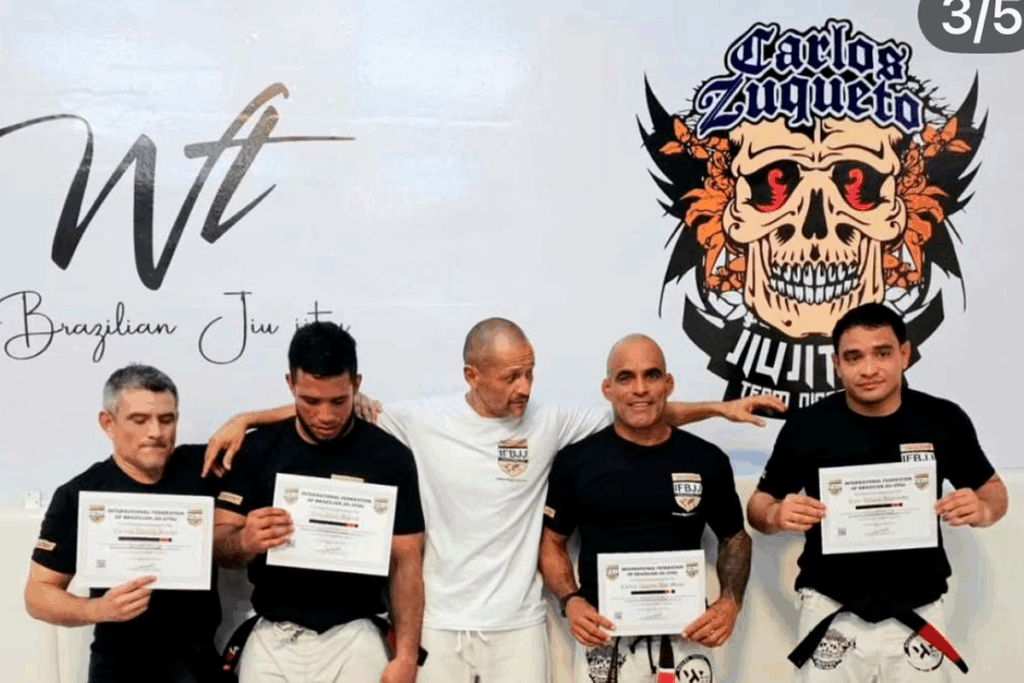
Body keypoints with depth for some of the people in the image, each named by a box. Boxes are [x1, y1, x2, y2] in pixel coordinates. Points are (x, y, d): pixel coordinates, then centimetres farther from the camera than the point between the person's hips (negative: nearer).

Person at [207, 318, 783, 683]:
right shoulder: (424, 420, -5)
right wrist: (248, 419, -5)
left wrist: (721, 408, -2)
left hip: (517, 625, 0)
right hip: (439, 622, 0)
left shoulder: (548, 423, -4)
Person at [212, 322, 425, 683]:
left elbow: (406, 562, -4)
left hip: (352, 639, -1)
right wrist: (246, 541, -22)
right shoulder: (258, 448, -2)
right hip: (271, 639, 2)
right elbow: (219, 545, 0)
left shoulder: (390, 457, -7)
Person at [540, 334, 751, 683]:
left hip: (686, 635, 1)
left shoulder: (707, 459, 1)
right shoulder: (575, 461, -2)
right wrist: (571, 601, -10)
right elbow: (552, 542, 7)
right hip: (606, 637, -1)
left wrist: (731, 601, -4)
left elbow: (734, 538, 13)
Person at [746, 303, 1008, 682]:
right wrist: (776, 515, -20)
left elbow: (993, 489, 9)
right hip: (832, 616, -1)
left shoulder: (945, 420, -5)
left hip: (918, 618, 1)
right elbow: (759, 505, 3)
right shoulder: (807, 426, -7)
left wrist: (982, 509, -13)